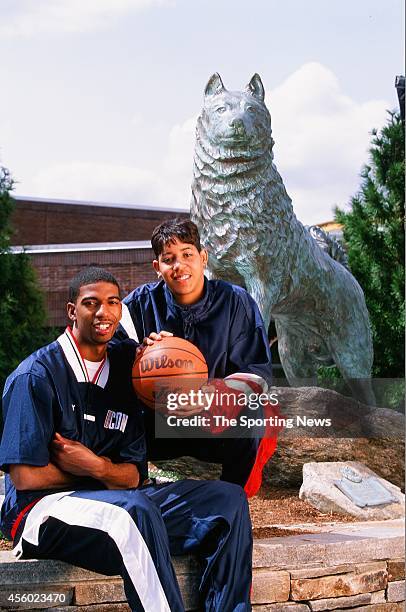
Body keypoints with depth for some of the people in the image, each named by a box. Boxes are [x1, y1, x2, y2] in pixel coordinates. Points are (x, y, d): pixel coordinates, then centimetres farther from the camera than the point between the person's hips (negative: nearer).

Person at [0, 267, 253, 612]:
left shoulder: (121, 372, 12)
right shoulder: (37, 374, -7)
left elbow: (134, 476, 7)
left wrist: (96, 467, -16)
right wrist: (105, 472, -2)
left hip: (114, 502, 7)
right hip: (43, 508, -7)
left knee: (227, 500, -6)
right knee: (136, 508, -37)